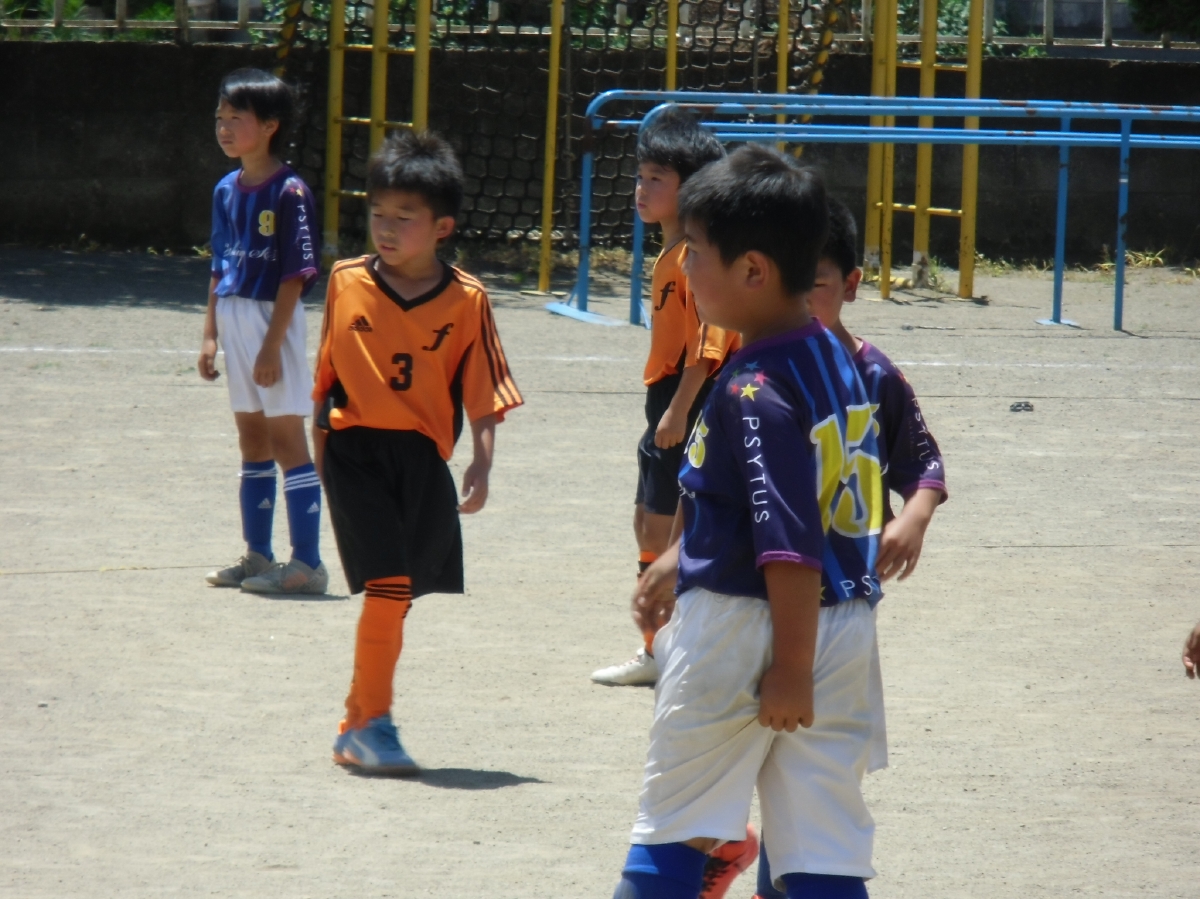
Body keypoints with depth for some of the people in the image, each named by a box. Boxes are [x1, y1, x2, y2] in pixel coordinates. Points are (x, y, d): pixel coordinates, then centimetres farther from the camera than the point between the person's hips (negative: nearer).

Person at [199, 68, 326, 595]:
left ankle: (306, 563, -4)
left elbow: (295, 275, -15)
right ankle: (257, 556, 21)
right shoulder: (227, 191, 9)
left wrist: (272, 344, -18)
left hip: (273, 319, -8)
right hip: (234, 318, 8)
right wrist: (210, 334, 11)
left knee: (285, 436, -6)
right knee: (251, 438, 14)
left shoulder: (289, 192, -14)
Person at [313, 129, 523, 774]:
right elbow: (325, 376, 10)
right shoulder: (347, 283, 1)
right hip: (356, 450, -1)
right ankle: (371, 724, -2)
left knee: (397, 592, 8)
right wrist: (319, 451, 13)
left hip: (422, 457, 1)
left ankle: (357, 725, 23)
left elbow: (483, 392, -2)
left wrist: (481, 461, -13)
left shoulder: (465, 300, -2)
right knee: (389, 586, -13)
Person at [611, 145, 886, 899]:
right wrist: (679, 560, 30)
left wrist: (791, 666, -22)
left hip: (742, 631, -8)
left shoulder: (754, 392, -20)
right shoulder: (837, 362, 9)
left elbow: (791, 546, -24)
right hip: (845, 631, 8)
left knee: (674, 822, 7)